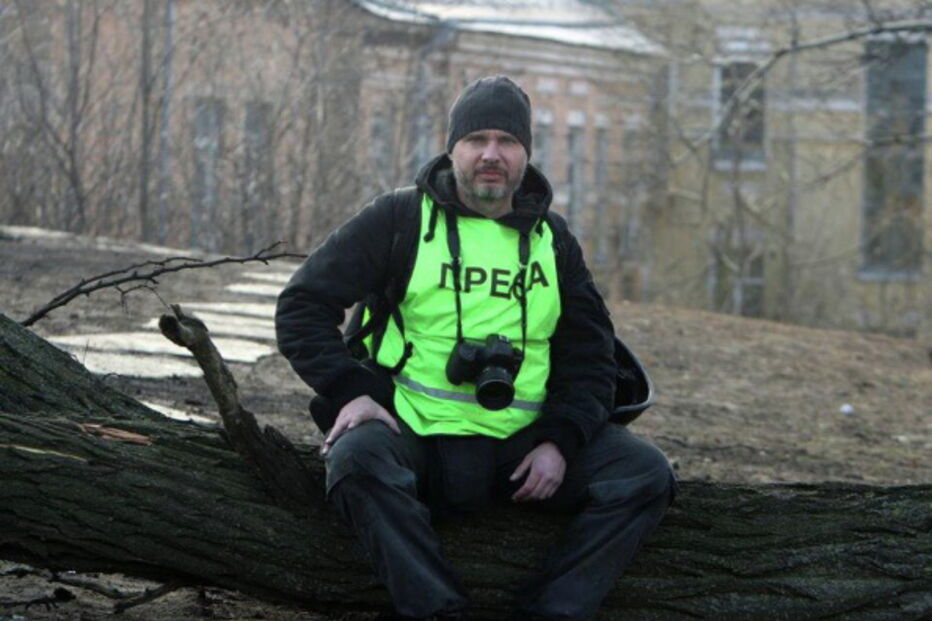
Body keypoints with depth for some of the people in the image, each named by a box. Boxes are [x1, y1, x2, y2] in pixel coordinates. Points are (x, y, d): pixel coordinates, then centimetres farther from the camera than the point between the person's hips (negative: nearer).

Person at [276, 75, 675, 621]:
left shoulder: (553, 239, 13)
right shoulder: (400, 219, 3)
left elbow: (591, 352, 14)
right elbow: (303, 306, 2)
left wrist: (560, 439, -4)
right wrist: (350, 390, -14)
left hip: (522, 445, 3)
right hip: (416, 434, -3)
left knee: (646, 474, -16)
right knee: (359, 458, -36)